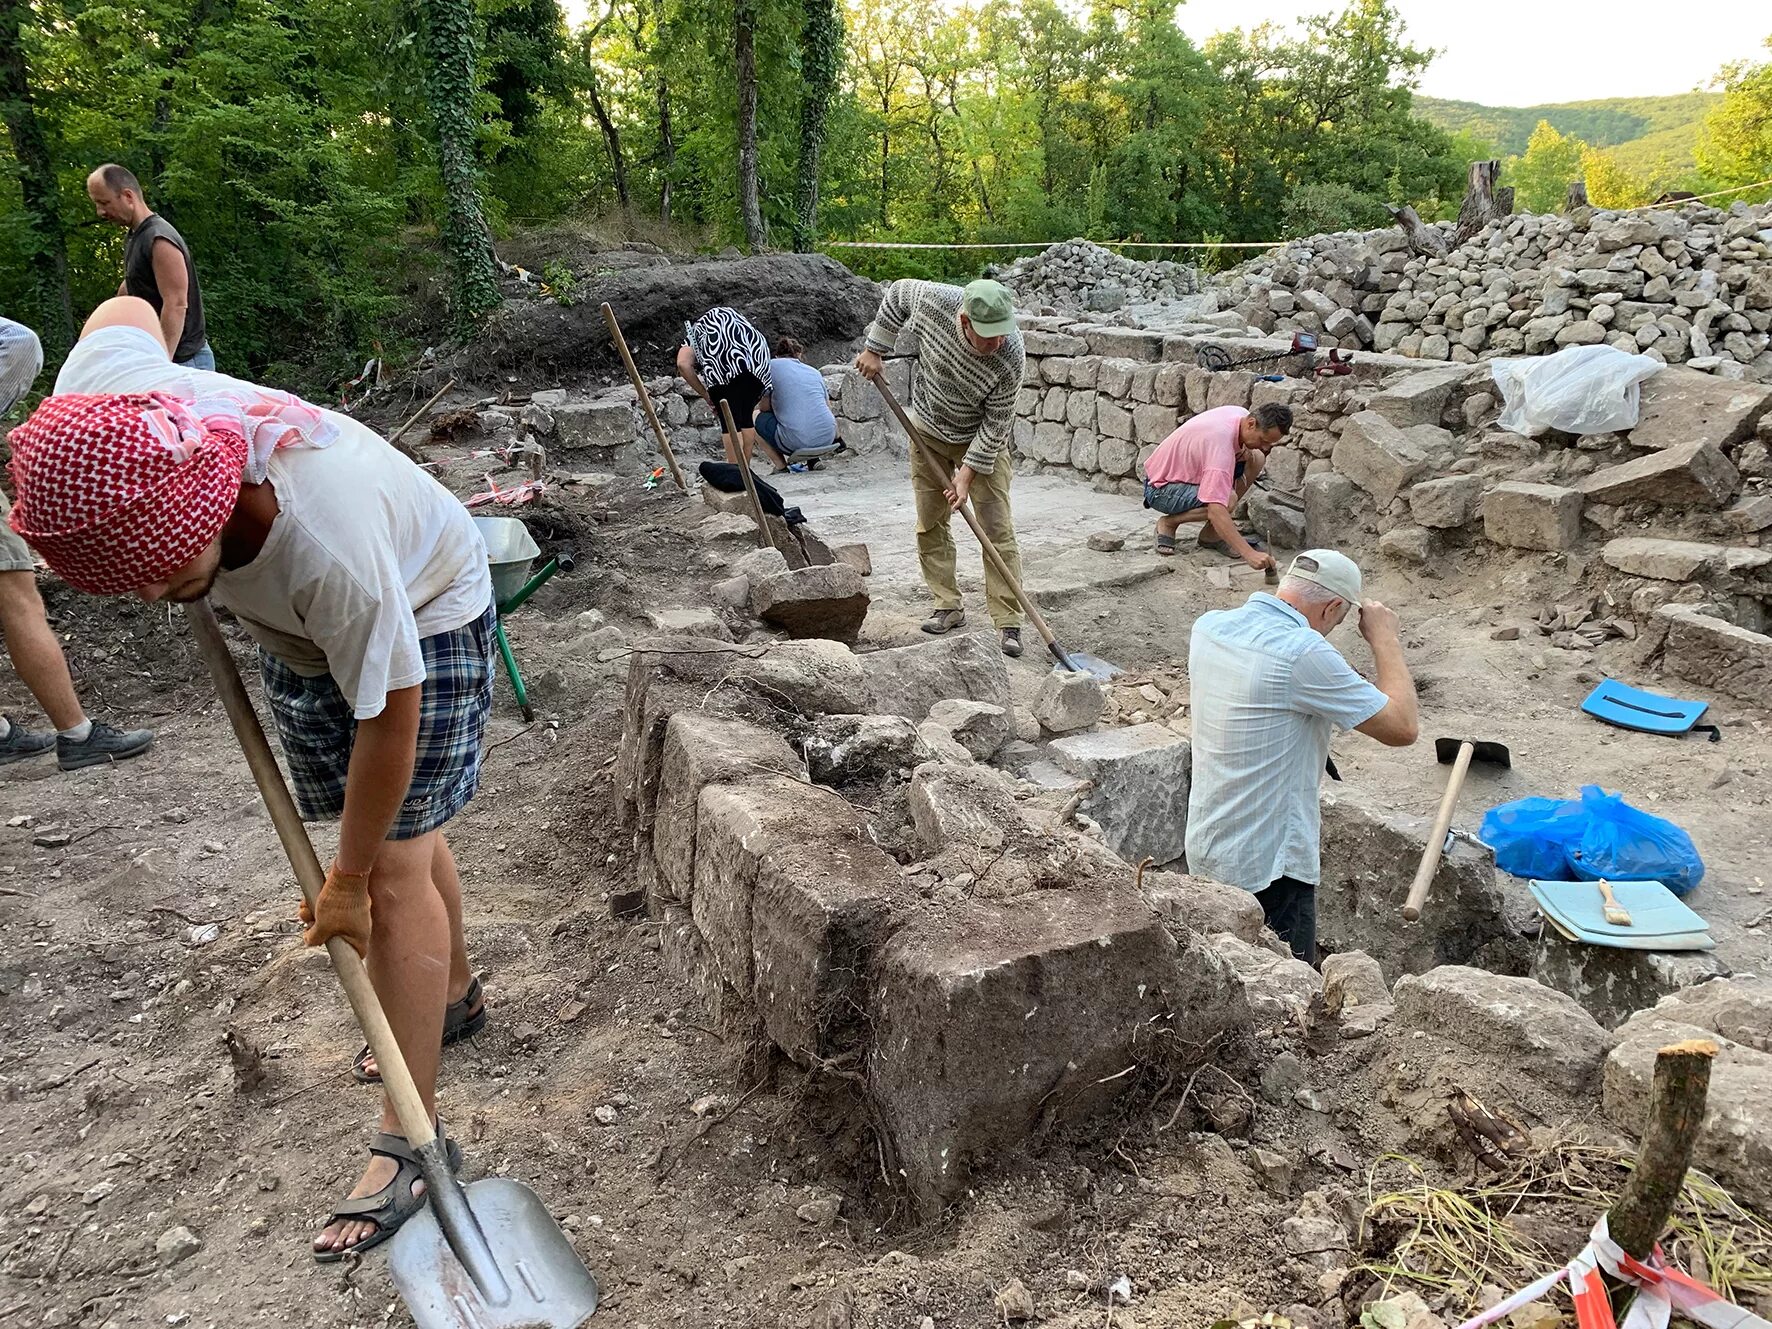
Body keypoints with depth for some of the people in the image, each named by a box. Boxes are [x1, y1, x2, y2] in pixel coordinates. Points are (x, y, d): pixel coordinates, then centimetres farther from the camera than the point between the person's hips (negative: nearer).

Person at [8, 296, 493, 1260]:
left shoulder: (327, 544, -45)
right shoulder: (97, 414, -27)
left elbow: (388, 719, -32)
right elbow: (126, 309, -2)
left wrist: (348, 880, -19)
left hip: (422, 621, -6)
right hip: (297, 635, 7)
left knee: (396, 865, -8)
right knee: (401, 829, 16)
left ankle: (408, 1140, 0)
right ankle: (451, 993, 38)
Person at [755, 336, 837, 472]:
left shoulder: (772, 365, 9)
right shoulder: (814, 371, 22)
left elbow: (764, 406, 7)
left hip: (795, 442, -5)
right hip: (826, 439, 5)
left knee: (754, 416, 19)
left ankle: (781, 467, 9)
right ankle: (813, 459, 17)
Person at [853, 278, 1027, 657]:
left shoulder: (1011, 358, -32)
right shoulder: (934, 301, -27)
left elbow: (995, 425, -23)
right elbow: (897, 292, -3)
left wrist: (967, 475, -23)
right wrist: (875, 350, -2)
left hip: (981, 441, -3)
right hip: (928, 431, 3)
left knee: (997, 530, -7)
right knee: (930, 526, 7)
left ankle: (1008, 625, -4)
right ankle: (948, 607, 19)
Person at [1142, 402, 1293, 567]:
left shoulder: (1242, 414, -10)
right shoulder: (1221, 444, -37)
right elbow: (1215, 511, -45)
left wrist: (1246, 453, -12)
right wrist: (1249, 554, -49)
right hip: (1160, 487, -9)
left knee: (1257, 458, -4)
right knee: (1228, 499, -34)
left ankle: (1211, 534, 0)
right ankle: (1168, 523, -6)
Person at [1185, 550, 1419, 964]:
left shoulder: (1207, 626, -1)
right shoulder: (1303, 653, -24)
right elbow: (1402, 727, -17)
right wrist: (1385, 641, -6)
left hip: (1203, 853, 8)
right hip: (1268, 868, -8)